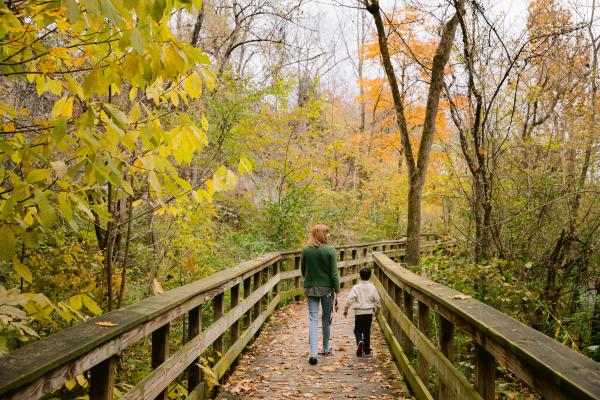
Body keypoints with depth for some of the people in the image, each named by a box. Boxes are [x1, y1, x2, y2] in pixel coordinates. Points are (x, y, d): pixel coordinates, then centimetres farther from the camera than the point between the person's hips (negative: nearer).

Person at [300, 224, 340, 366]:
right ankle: (326, 349, 31)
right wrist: (337, 290, -4)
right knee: (326, 319, 15)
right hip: (326, 288, -2)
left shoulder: (306, 250, -2)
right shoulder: (330, 250, -12)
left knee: (313, 319, 2)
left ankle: (313, 353, -8)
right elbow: (334, 273, -12)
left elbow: (303, 270, 8)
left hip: (310, 288, 2)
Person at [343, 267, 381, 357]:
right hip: (369, 312, 2)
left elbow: (349, 299, -14)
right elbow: (377, 299, 5)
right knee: (367, 331, 13)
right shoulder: (372, 287, 0)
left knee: (358, 330, 9)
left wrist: (345, 309, -3)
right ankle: (367, 350, 15)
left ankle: (360, 341, -20)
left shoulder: (356, 287, -8)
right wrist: (377, 308, 23)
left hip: (359, 312, -2)